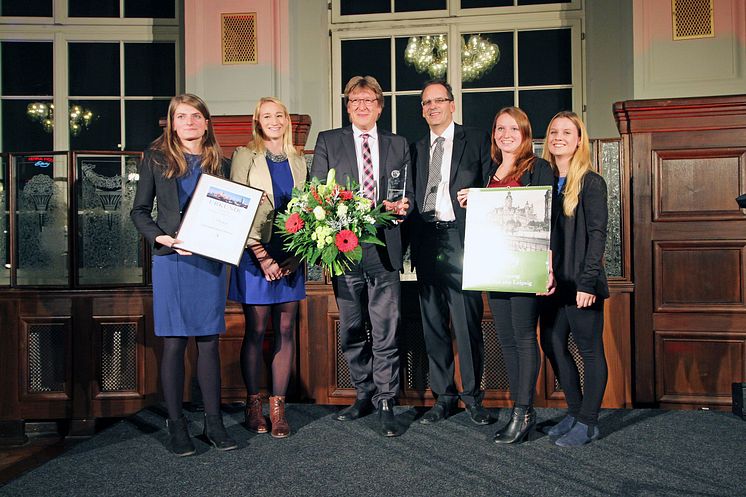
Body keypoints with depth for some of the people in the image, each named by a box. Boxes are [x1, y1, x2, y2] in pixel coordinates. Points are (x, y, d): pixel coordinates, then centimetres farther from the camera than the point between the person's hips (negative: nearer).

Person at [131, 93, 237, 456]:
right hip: (171, 260, -2)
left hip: (210, 260, 2)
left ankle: (213, 422, 14)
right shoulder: (156, 158, 6)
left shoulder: (218, 163, 12)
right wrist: (159, 237, -10)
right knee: (174, 342, 1)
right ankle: (176, 423, 12)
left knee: (209, 341, 6)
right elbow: (139, 211, 6)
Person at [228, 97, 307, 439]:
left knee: (285, 330, 4)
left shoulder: (298, 162, 14)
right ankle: (253, 404, 15)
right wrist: (263, 257, -12)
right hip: (255, 254, -4)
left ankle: (278, 407, 12)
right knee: (256, 330, 0)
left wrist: (297, 255, -2)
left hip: (291, 256, 4)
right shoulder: (245, 156, 2)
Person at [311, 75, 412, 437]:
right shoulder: (328, 142, 9)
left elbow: (407, 195, 14)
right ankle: (364, 394, 25)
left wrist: (400, 207, -10)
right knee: (351, 330, 10)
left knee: (386, 330, -3)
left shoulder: (398, 145, 13)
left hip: (385, 249, 0)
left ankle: (385, 403, 8)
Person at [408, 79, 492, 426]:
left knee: (468, 322, -3)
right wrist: (412, 240, 4)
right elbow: (413, 198, 15)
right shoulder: (417, 149, 18)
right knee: (433, 323, 8)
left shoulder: (476, 141, 6)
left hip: (461, 238, -4)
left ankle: (472, 394, 12)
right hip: (426, 241, 4)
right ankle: (443, 396, 19)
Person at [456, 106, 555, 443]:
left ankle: (522, 413, 3)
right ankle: (523, 410, 18)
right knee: (506, 339, 9)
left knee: (523, 335, -4)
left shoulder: (539, 168, -2)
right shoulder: (491, 171, 17)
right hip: (494, 264, 7)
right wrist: (469, 204, 3)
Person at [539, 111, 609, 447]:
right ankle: (575, 412, 24)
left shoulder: (591, 182, -5)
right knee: (552, 343, 9)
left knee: (590, 349, 3)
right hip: (552, 280, 6)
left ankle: (588, 422, 12)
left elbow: (597, 234, -10)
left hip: (580, 282, -6)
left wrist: (587, 281, -16)